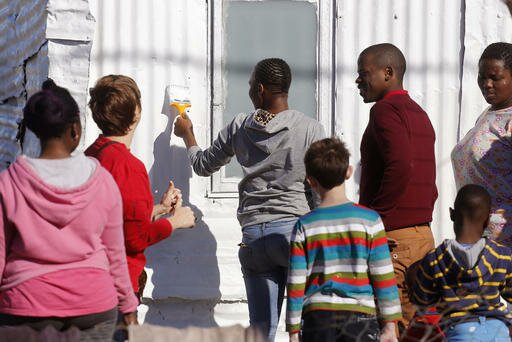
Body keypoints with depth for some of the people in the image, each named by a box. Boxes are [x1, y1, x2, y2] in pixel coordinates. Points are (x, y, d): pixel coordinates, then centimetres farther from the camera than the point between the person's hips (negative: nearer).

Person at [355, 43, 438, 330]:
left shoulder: (386, 110, -8)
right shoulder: (419, 114, 21)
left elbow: (400, 167, -23)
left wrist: (373, 219, -17)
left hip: (392, 240, -9)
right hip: (423, 235, 9)